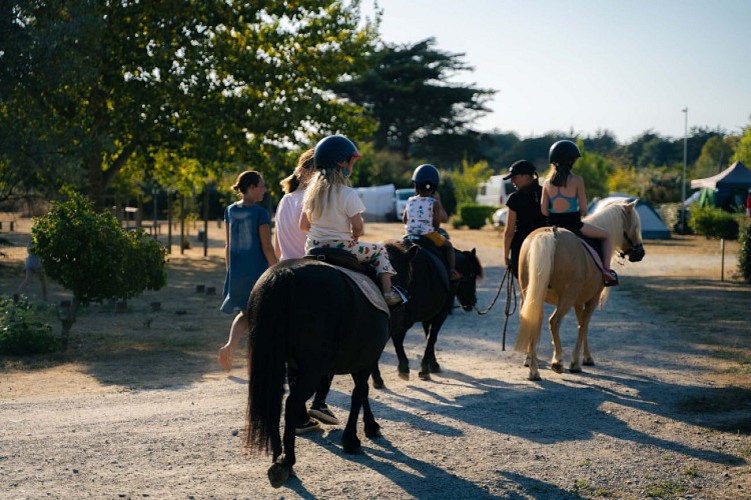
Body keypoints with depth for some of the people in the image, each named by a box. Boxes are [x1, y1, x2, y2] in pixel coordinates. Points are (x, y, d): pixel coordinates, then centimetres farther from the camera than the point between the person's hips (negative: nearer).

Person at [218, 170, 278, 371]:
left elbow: (228, 245, 10)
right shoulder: (260, 213, -12)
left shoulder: (230, 211, 5)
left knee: (245, 313, 20)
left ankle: (229, 345, -2)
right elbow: (266, 246, -13)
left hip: (236, 272, 6)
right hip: (258, 271, -5)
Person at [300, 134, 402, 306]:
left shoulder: (312, 191, 2)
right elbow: (358, 227, -15)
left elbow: (303, 225, 5)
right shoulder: (348, 194, -17)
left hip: (313, 247, 6)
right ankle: (387, 292, 8)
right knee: (379, 250, 17)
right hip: (341, 249, -6)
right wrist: (354, 235, 6)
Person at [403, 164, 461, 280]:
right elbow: (444, 219, -6)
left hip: (410, 233, 4)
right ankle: (452, 271, 3)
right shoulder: (434, 203, -10)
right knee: (448, 245, 15)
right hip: (428, 234, -4)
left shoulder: (410, 201, 3)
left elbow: (404, 219, 10)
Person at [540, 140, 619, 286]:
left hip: (553, 224, 4)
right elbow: (583, 208, -10)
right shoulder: (577, 180, -11)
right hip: (573, 224, -3)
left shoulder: (547, 182, -1)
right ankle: (606, 270, 4)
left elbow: (544, 211, -1)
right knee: (606, 236, 17)